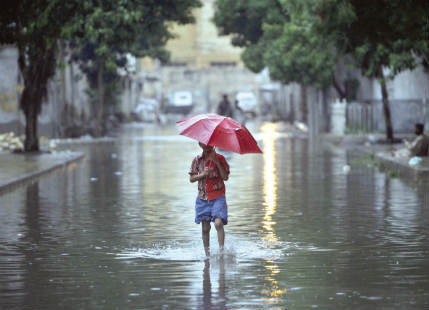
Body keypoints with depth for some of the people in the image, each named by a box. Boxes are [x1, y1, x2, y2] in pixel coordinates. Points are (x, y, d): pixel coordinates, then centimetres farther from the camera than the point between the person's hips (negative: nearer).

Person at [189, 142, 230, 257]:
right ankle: (207, 254, 15)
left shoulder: (220, 158, -1)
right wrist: (202, 174, -11)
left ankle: (221, 249, -15)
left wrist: (217, 162, -16)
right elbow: (191, 178, 7)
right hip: (203, 197, 3)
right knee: (205, 228, 5)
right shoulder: (197, 160, 6)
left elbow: (225, 177, -8)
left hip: (217, 196, -3)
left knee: (218, 223, -20)